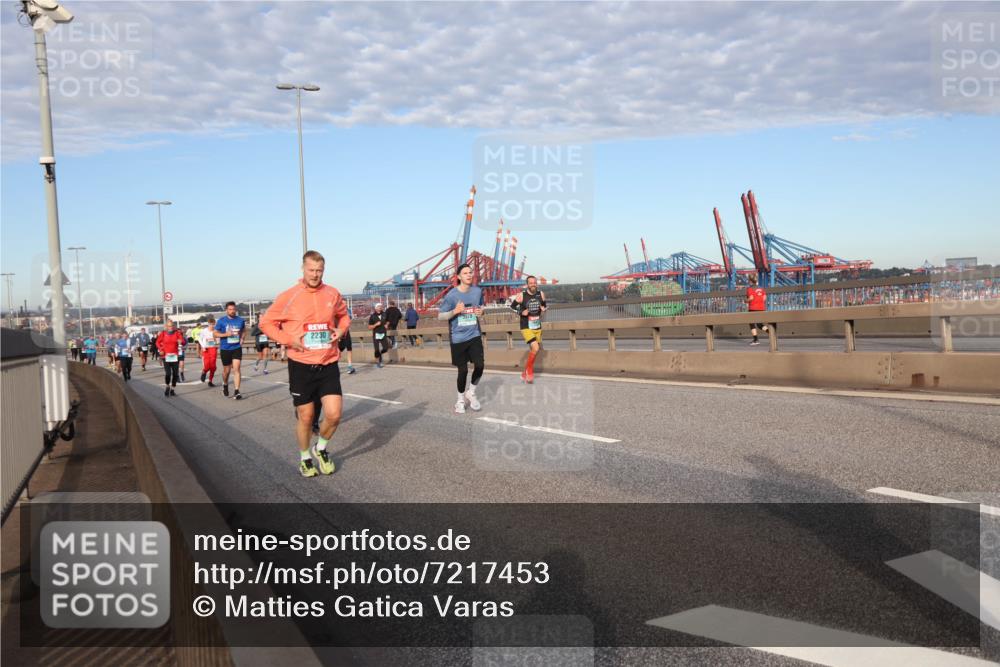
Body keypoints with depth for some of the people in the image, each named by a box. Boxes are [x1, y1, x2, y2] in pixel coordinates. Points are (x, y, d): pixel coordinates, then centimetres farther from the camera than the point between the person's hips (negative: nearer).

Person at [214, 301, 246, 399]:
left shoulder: (240, 320, 1)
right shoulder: (221, 320, -4)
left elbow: (243, 330, 20)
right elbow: (215, 333, -1)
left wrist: (242, 338, 2)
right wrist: (226, 334, -18)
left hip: (237, 348, 0)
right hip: (225, 349, 0)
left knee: (236, 369, -11)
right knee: (226, 370, 12)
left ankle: (237, 392, -11)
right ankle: (225, 385, 42)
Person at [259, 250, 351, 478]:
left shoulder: (332, 294, 2)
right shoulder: (288, 297, -6)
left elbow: (344, 315, 21)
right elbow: (266, 322, 2)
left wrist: (341, 330, 1)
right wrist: (289, 340, -11)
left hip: (328, 364, 2)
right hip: (301, 365, -2)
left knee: (334, 414, -7)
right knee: (305, 417, 8)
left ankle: (321, 448, 23)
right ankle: (305, 458, 32)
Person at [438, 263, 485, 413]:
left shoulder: (477, 291, 0)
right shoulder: (451, 295, -12)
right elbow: (440, 316, -7)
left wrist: (481, 312, -5)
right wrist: (455, 311, -23)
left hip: (474, 335, 3)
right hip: (458, 338, -3)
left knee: (480, 365, -8)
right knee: (463, 369, 3)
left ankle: (471, 393, 18)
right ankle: (460, 400, 26)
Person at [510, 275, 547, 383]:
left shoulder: (541, 294, 0)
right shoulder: (521, 295, -12)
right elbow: (512, 305, 0)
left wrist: (543, 309, -5)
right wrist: (521, 312, -15)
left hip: (537, 327, 6)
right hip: (526, 327, -6)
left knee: (533, 350, 13)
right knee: (535, 348, -21)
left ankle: (525, 373, 31)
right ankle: (530, 370, 0)